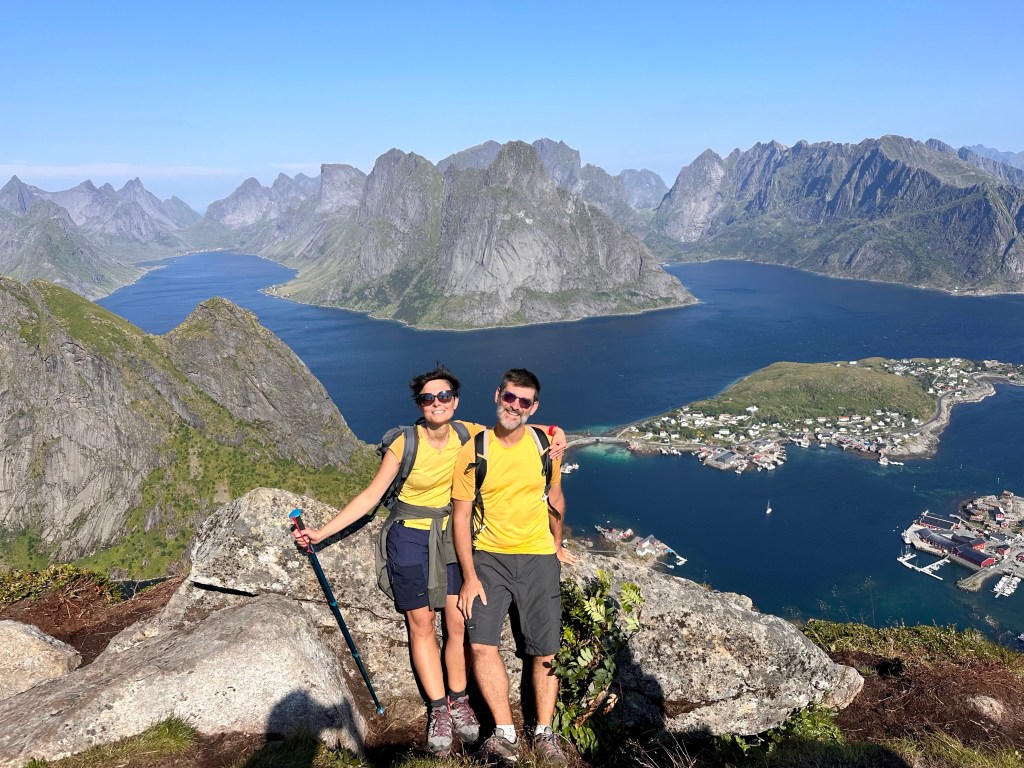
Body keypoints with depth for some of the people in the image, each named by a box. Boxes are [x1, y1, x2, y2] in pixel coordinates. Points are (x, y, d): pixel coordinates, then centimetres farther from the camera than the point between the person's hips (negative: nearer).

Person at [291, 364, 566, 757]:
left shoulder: (466, 434, -6)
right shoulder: (404, 444, -14)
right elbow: (370, 496, -9)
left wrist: (553, 433, -16)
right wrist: (322, 532, -11)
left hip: (452, 537, 2)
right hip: (410, 537, -2)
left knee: (458, 623, 1)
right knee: (421, 625, 5)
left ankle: (458, 701, 21)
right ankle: (438, 710, 19)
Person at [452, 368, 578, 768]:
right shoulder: (473, 451, -8)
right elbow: (461, 515, -5)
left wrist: (557, 545, 22)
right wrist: (469, 577, -8)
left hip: (538, 557, 1)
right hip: (489, 556, -1)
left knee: (545, 651, 2)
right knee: (482, 643, -12)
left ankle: (544, 733, 19)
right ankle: (505, 734, 3)